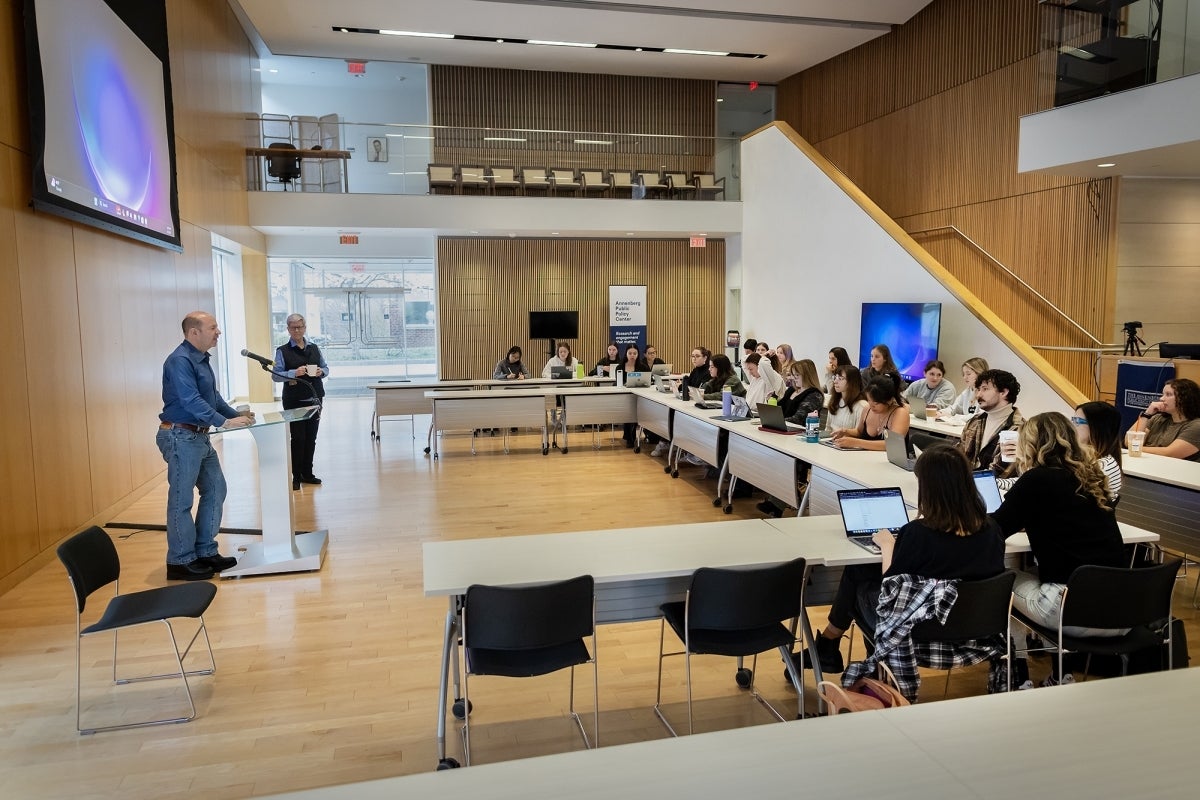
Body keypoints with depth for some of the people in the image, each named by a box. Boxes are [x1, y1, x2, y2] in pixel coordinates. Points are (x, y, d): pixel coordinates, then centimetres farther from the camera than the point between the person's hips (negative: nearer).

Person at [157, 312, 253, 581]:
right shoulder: (180, 360, -18)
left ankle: (205, 552, 23)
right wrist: (225, 422, -26)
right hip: (180, 437, -10)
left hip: (199, 437, 10)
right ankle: (180, 562, 10)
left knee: (215, 490, 13)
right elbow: (191, 401, -25)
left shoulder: (201, 359, 13)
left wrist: (236, 414, 11)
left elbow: (212, 396, 20)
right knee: (181, 500, -1)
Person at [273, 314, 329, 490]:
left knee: (311, 438, 10)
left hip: (314, 399, 5)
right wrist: (294, 373, -22)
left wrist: (321, 372, -5)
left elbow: (326, 368, 18)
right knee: (298, 438, -2)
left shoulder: (314, 348, 11)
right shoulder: (282, 351, -2)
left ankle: (307, 473, 21)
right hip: (294, 401, -4)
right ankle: (296, 476, 7)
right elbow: (275, 375, -8)